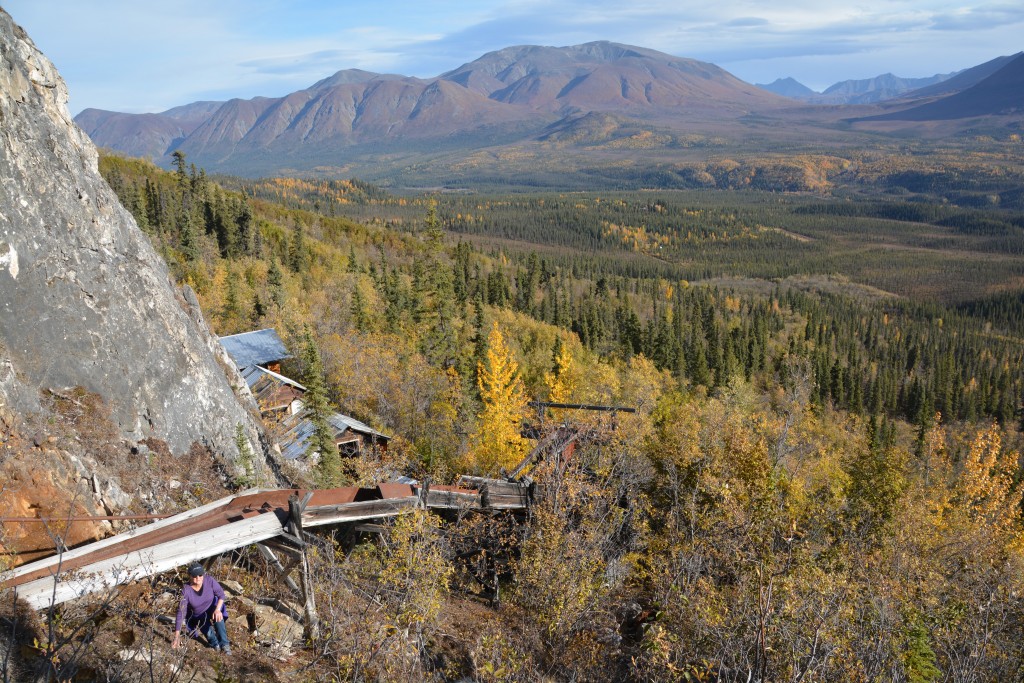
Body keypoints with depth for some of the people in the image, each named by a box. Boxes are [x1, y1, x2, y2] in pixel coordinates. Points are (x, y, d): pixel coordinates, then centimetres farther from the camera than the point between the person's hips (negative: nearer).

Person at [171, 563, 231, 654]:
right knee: (208, 633, -26)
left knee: (218, 615, -33)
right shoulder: (186, 590, -29)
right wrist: (177, 636, -33)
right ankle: (215, 644, 4)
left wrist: (218, 609, -35)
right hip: (197, 616, -1)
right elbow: (181, 612, -30)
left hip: (212, 607, 1)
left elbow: (221, 595, -16)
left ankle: (224, 644, -27)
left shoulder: (209, 580, -25)